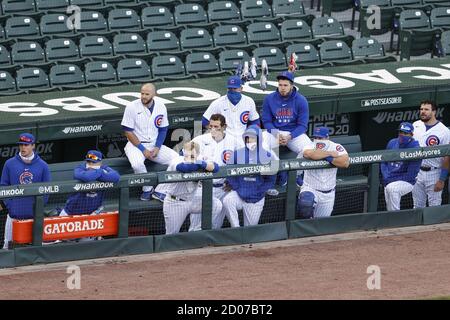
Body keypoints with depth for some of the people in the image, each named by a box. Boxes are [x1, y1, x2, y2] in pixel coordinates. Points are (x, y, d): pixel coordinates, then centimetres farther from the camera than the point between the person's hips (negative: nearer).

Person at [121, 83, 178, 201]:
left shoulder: (161, 107, 0)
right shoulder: (132, 107, -11)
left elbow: (163, 130, 9)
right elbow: (128, 131, -11)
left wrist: (157, 148, -6)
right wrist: (143, 150, -16)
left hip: (155, 145, 4)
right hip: (136, 144, -4)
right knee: (137, 163, -36)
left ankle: (159, 191, -10)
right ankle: (147, 189, -9)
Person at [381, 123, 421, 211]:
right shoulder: (392, 143, 4)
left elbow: (411, 174, -18)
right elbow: (384, 163, 14)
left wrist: (392, 180, -18)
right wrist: (386, 178, -3)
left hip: (407, 182, -7)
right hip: (389, 183, 7)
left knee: (392, 188, -36)